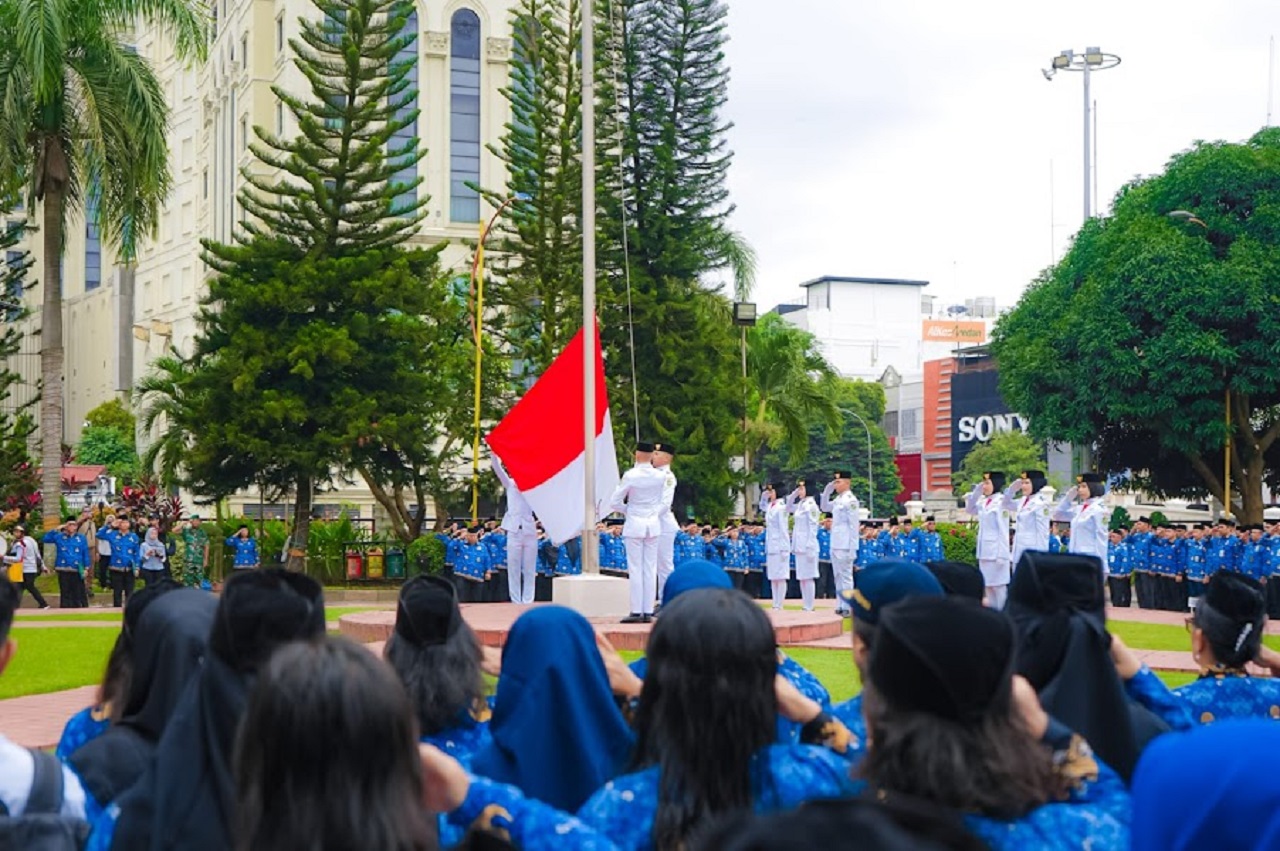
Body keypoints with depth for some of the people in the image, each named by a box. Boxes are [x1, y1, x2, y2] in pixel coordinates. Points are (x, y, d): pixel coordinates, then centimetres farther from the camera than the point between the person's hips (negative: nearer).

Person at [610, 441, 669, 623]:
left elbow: (615, 503, -7)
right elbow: (665, 503, 1)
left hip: (634, 525, -3)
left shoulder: (630, 475, -12)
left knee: (635, 569, 0)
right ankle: (648, 611, 6)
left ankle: (636, 612, -1)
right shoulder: (661, 476, -3)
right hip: (653, 525, 3)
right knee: (650, 569, 6)